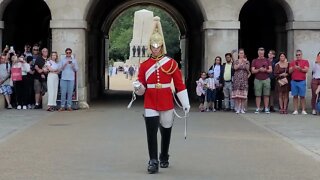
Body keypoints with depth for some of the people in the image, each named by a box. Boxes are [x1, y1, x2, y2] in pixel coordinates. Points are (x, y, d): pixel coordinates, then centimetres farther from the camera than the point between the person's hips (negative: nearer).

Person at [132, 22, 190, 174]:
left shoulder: (171, 63, 0)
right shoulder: (144, 65, 3)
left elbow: (179, 84, 0)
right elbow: (142, 87, 5)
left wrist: (185, 103, -3)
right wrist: (137, 87, -19)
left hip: (167, 103, 0)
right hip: (150, 104, 0)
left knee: (166, 131, 12)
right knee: (151, 132, -11)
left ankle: (164, 158, 30)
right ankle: (153, 161, -9)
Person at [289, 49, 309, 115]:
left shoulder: (305, 61, 7)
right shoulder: (292, 62, 13)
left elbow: (306, 70, -4)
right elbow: (289, 71, 7)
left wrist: (300, 69, -20)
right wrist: (293, 68, -12)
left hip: (302, 81, -2)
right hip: (294, 81, 2)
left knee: (302, 96, -1)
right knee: (295, 96, 2)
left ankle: (303, 110, 3)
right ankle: (295, 110, 4)